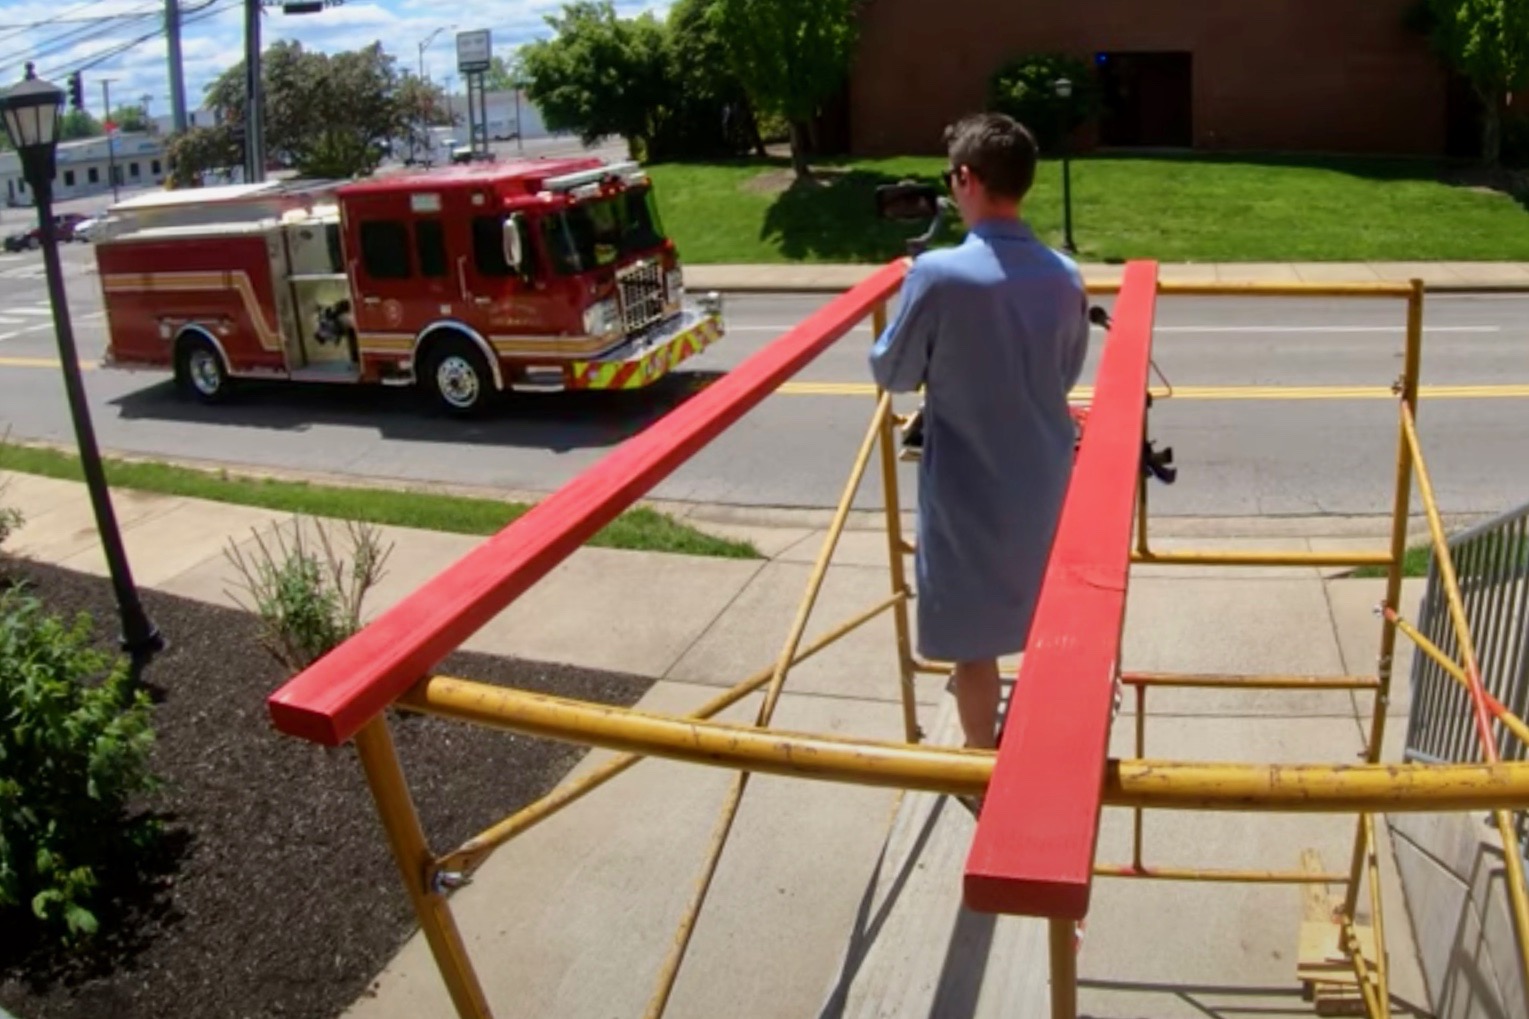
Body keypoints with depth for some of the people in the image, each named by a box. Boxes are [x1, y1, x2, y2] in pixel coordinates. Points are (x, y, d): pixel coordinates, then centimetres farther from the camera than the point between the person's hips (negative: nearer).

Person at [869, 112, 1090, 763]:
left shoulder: (937, 274, -20)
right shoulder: (1065, 277, -5)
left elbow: (891, 374, -8)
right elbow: (1068, 374, 9)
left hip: (968, 492, -5)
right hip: (1045, 484, 5)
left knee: (973, 638, 12)